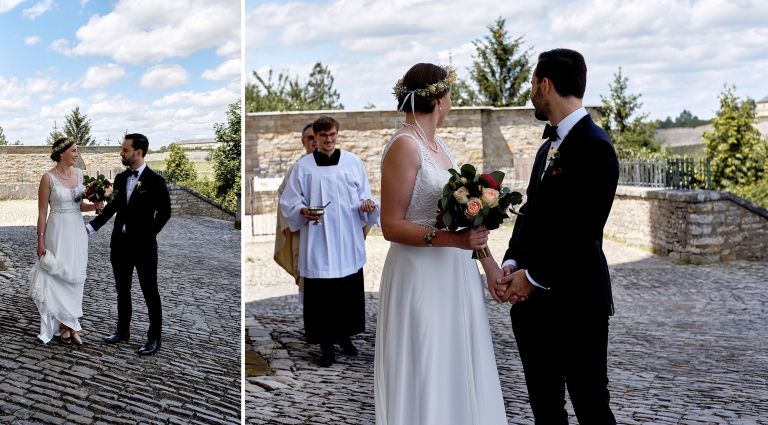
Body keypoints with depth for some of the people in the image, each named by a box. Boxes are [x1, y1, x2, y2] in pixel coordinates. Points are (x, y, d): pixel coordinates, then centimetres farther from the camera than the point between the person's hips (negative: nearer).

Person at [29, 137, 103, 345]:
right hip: (58, 232, -6)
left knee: (74, 278, 9)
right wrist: (41, 241, -10)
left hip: (77, 232, 6)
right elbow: (42, 212, -8)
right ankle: (68, 325, 12)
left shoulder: (78, 173, 5)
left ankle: (67, 324, 19)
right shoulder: (48, 177, -11)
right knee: (59, 278, 2)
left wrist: (94, 205, -6)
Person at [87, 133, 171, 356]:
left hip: (143, 245, -6)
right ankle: (123, 330, 30)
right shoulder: (120, 178, 6)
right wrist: (91, 227, 3)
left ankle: (154, 337, 12)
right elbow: (112, 207, 10)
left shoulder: (155, 180, -11)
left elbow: (164, 212, -8)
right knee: (122, 290, 16)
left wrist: (148, 235, -9)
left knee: (150, 292, 3)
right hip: (120, 243, 6)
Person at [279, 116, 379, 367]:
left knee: (350, 290, 9)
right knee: (320, 294, 0)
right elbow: (289, 202, 2)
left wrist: (368, 204, -14)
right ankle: (326, 344, 12)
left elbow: (364, 195, 8)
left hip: (348, 241, 2)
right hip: (318, 242, -2)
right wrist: (303, 211, -18)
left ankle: (344, 335, 28)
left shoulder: (353, 162, 5)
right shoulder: (303, 166, 1)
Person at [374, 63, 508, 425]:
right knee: (426, 372, 1)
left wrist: (490, 264, 11)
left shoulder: (439, 144, 11)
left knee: (458, 367, 14)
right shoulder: (404, 146, -14)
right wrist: (449, 239, -28)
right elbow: (391, 225, -18)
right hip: (422, 275, -8)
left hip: (457, 272, 8)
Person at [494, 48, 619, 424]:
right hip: (534, 301, 8)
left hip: (576, 303, -8)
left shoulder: (594, 147, -14)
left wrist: (533, 277, -12)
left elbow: (583, 232, -20)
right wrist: (512, 264, -1)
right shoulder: (549, 146, 15)